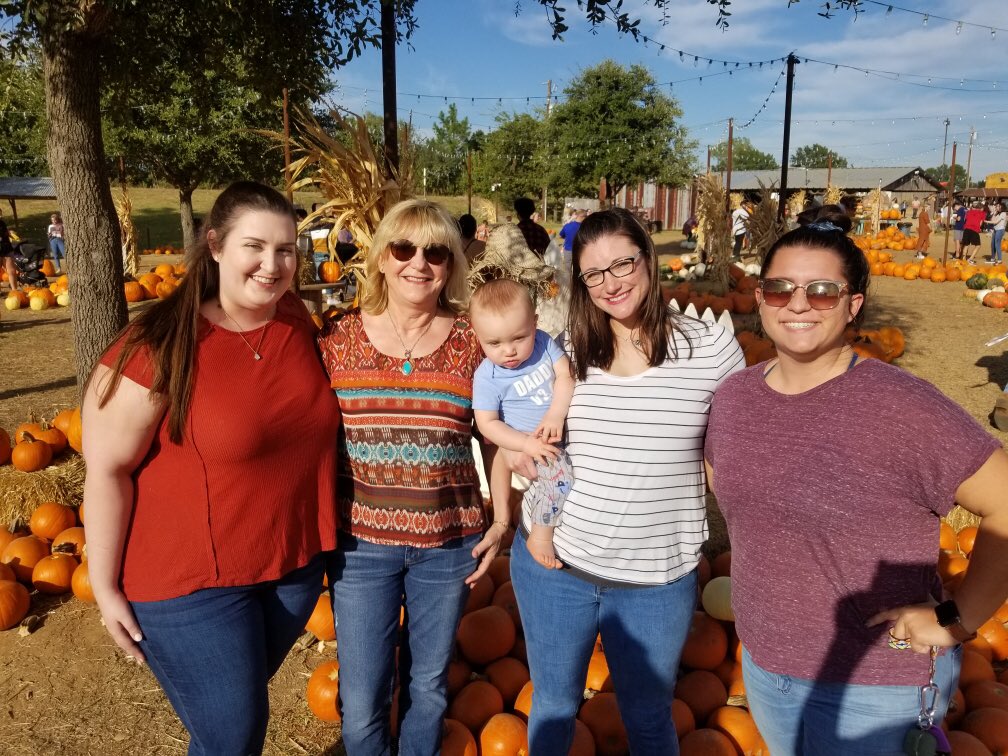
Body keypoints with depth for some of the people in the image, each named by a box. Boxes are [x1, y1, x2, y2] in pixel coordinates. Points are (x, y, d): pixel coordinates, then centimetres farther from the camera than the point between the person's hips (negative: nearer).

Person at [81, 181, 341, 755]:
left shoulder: (300, 325, -4)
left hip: (295, 562, 5)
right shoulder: (161, 346, -20)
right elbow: (107, 469, -14)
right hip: (191, 580, -5)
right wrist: (107, 587, -9)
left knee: (242, 705, 25)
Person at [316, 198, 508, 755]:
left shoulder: (473, 342, -5)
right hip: (359, 543, 0)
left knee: (428, 684, 19)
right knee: (361, 704, 9)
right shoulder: (338, 338, -5)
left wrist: (501, 520, 2)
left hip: (448, 543, 1)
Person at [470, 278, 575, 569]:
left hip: (560, 428, 6)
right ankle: (540, 535, -9)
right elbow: (486, 423, -16)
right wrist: (526, 444, -25)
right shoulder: (488, 377, -19)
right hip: (529, 441, -6)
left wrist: (556, 414, -25)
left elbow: (566, 375, -11)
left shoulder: (543, 342, -7)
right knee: (560, 471, -25)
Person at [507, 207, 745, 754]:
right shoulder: (564, 350, -3)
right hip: (551, 562, 2)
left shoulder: (713, 351, -9)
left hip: (659, 579, -1)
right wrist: (518, 453, -8)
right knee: (553, 707, 23)